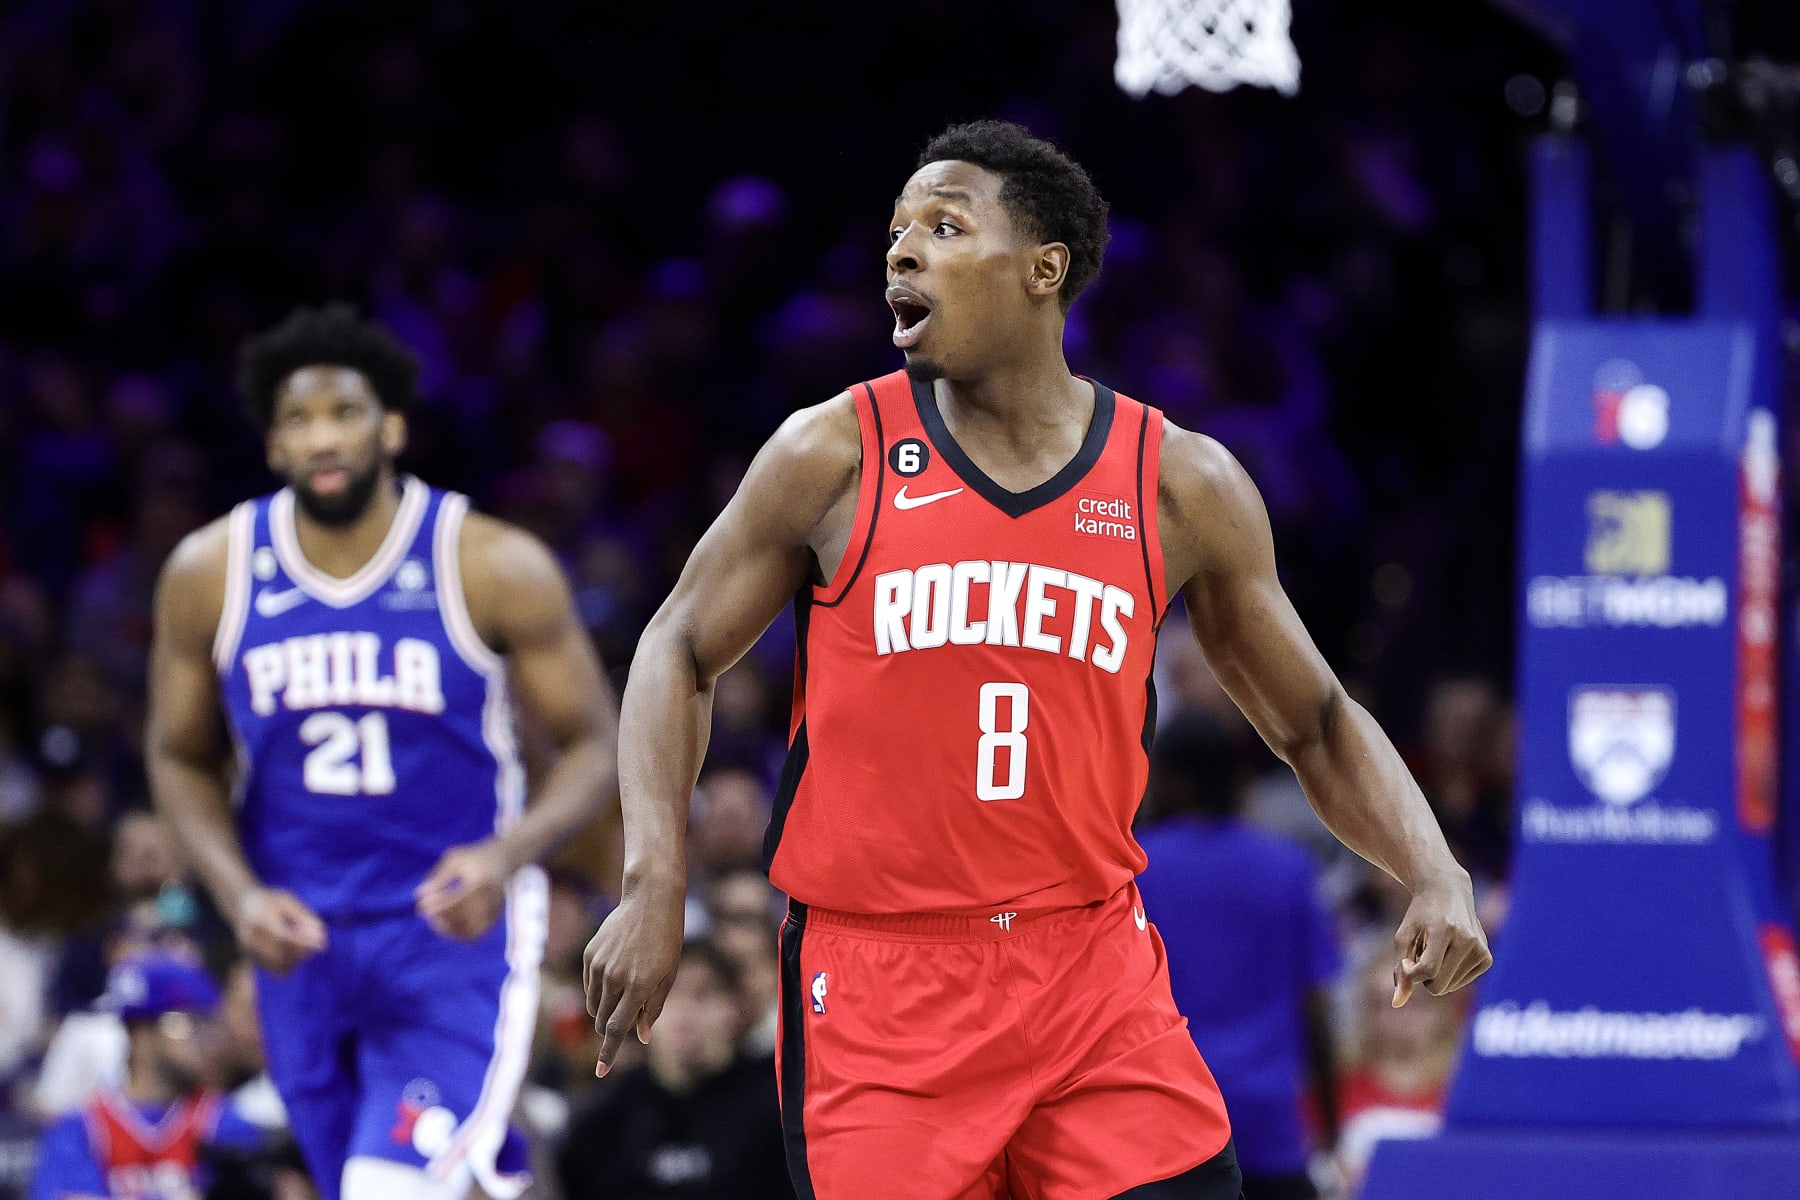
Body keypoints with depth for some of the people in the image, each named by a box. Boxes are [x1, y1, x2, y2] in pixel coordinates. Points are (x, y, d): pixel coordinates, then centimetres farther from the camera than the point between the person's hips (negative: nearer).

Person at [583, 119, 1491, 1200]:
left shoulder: (1181, 484, 2)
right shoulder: (836, 456, -1)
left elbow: (1316, 725, 11)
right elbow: (683, 653, 9)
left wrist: (1438, 877, -6)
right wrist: (655, 885, -5)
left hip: (1095, 976, 1)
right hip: (878, 994, -1)